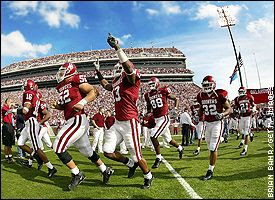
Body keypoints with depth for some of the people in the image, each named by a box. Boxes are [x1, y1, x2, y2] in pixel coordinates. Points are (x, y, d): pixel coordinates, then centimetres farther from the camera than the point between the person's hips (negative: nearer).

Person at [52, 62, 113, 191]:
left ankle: (77, 174, 3)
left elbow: (94, 91, -11)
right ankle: (106, 170, 34)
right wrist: (57, 106, 9)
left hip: (78, 120, -9)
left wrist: (82, 103, -22)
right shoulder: (61, 87, 18)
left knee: (58, 147, -10)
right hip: (71, 121, 9)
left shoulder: (75, 80, -6)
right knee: (86, 151, 18)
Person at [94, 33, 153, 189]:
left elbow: (129, 67, -32)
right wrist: (98, 71, 38)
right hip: (118, 123, 8)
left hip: (130, 123, -8)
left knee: (136, 155, 3)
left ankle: (148, 177, 31)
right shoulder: (117, 82, 15)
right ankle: (131, 164, 30)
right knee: (108, 152, 7)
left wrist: (117, 48, -35)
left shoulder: (131, 79, -9)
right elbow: (106, 86, 37)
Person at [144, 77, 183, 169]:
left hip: (164, 118, -6)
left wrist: (175, 108, -8)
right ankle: (180, 148, 43)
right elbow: (149, 108, 19)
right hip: (156, 119, 6)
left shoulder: (164, 91, -7)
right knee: (168, 139, 17)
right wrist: (148, 114, 1)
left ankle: (158, 158, -2)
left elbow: (176, 99, 5)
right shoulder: (148, 95, 8)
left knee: (153, 136, -16)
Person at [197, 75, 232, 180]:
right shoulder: (202, 96, 4)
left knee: (213, 148, -8)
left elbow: (229, 109, -5)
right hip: (207, 123, 5)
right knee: (210, 147, 12)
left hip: (217, 123, -5)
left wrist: (222, 114, -22)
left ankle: (210, 170, 0)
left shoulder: (219, 95, -11)